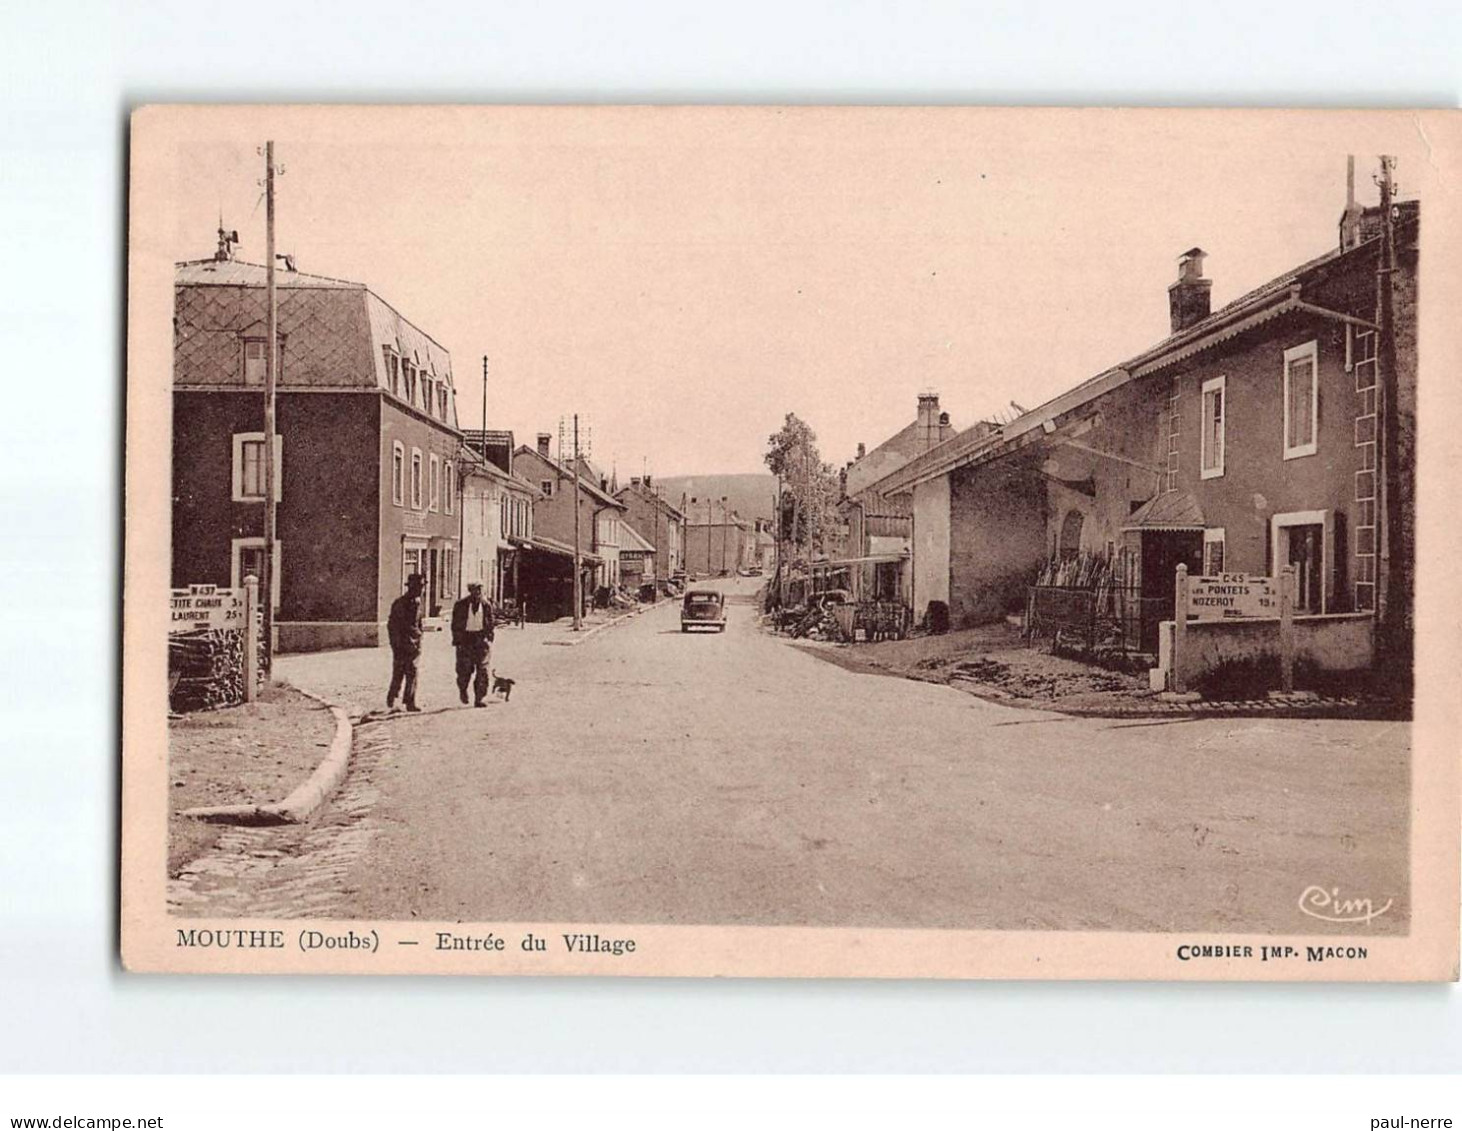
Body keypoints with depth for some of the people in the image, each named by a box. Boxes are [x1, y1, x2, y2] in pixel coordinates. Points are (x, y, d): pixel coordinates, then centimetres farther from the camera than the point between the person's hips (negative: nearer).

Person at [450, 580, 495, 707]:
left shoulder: (486, 606, 5)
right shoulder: (460, 605, 0)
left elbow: (490, 625, 12)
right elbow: (455, 625, 3)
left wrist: (489, 641, 4)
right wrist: (457, 641, -4)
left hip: (481, 639, 1)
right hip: (465, 639, -1)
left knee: (482, 670, -6)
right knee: (465, 669, -2)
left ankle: (480, 698, -1)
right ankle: (462, 689, 30)